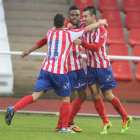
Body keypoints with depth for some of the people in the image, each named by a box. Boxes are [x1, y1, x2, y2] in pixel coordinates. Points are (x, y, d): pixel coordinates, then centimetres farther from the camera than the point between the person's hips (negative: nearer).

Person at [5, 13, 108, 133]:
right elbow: (88, 28, 9)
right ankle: (65, 127, 13)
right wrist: (100, 22, 23)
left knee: (35, 96, -1)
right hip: (59, 72, -4)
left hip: (46, 69, 4)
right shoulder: (69, 34, -1)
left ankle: (13, 109, -21)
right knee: (66, 98, 12)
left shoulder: (50, 33, 12)